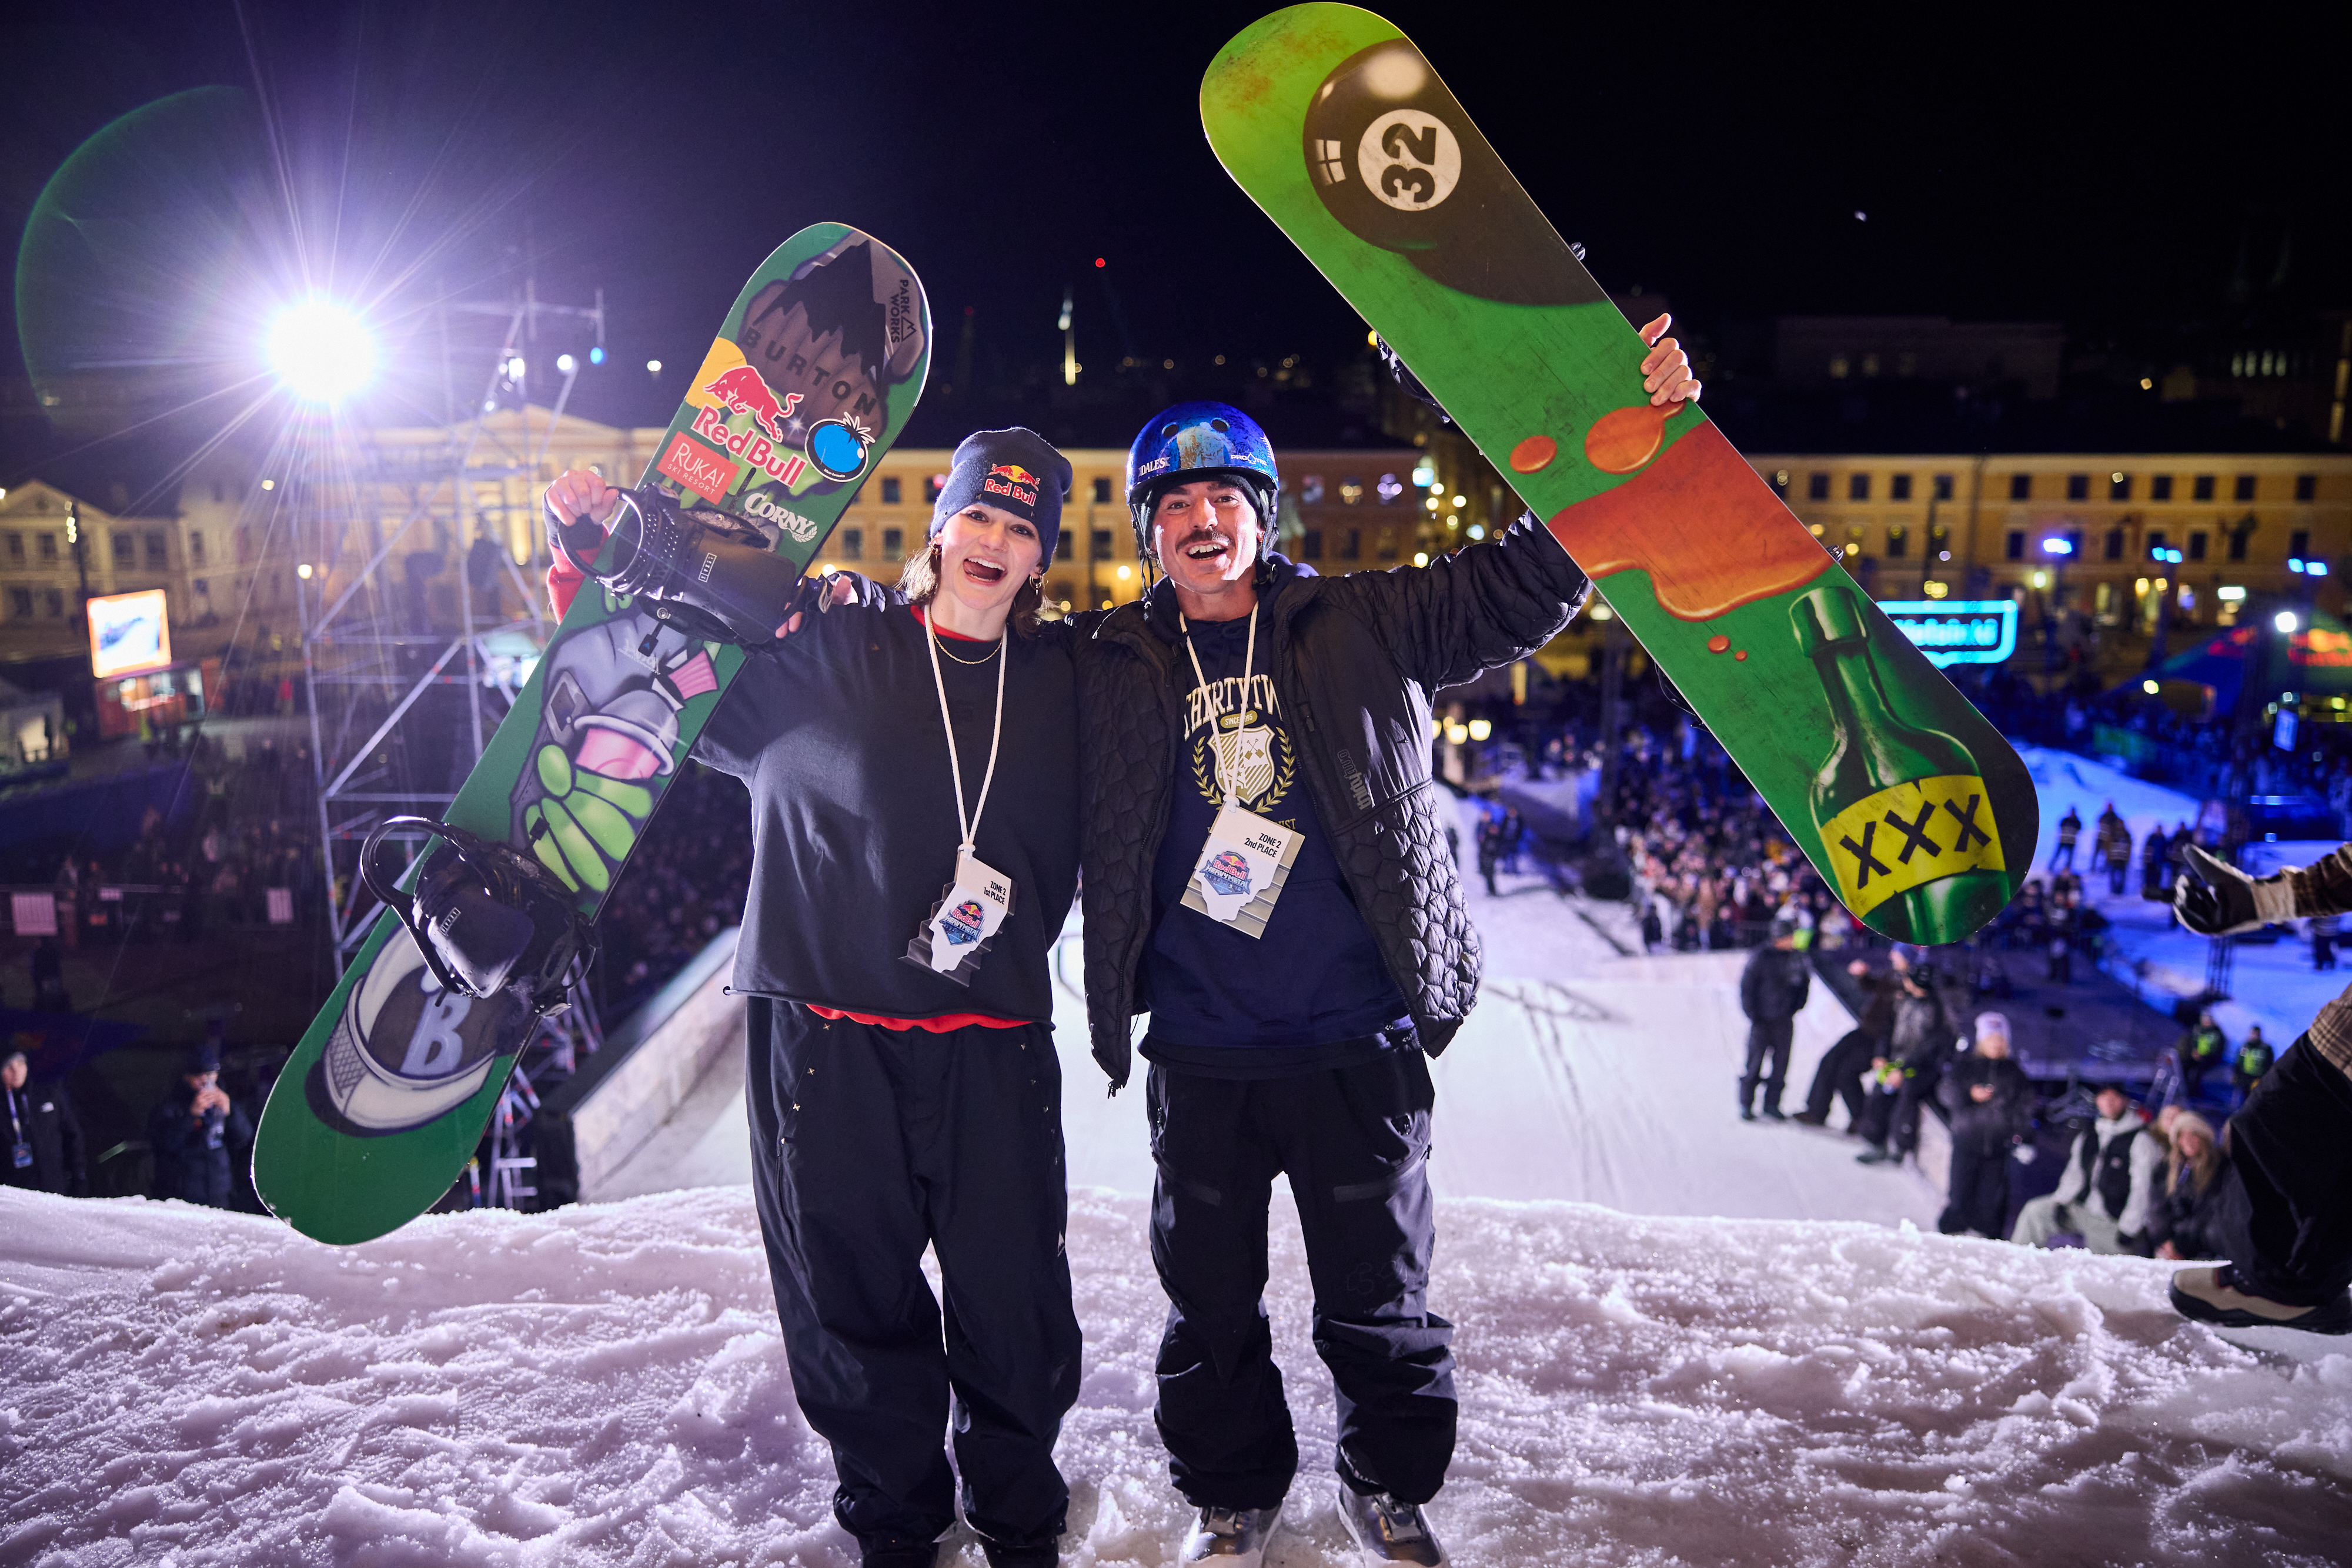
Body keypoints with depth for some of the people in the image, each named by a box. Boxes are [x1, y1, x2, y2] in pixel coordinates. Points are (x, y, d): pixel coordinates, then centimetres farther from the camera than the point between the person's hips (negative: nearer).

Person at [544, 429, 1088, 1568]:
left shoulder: (1059, 682, 8)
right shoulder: (826, 647, 2)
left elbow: (1068, 849, 17)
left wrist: (1007, 932, 3)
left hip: (993, 1039, 2)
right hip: (828, 1031, -1)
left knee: (1014, 1301, 7)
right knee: (855, 1298, 10)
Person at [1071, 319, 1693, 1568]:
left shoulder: (1362, 630, 2)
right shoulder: (1108, 671, 4)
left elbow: (1522, 585, 2)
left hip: (1357, 1042, 0)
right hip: (1199, 1054, 1)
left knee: (1377, 1289, 14)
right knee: (1210, 1295, 14)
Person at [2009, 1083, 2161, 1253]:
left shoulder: (2141, 1140, -9)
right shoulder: (2086, 1136, 10)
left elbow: (2142, 1190, -13)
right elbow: (2074, 1176, 14)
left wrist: (2128, 1229, -15)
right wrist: (2060, 1203, -2)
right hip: (2082, 1212, 5)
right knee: (2036, 1210, -11)